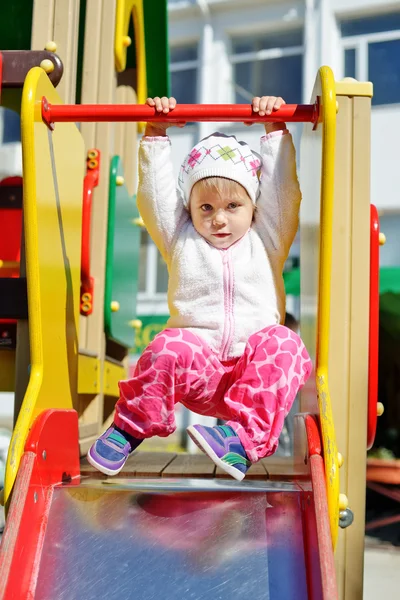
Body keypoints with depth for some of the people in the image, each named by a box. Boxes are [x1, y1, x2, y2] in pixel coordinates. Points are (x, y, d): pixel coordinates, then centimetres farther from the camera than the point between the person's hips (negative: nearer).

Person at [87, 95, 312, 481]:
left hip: (254, 374, 0)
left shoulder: (265, 242, 14)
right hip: (197, 371, 0)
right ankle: (131, 427, -14)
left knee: (282, 346, -32)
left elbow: (281, 191, 7)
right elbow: (155, 194, 7)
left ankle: (245, 437, -39)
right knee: (169, 348, -33)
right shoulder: (181, 241, 14)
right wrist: (156, 133, 3)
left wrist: (275, 130, 3)